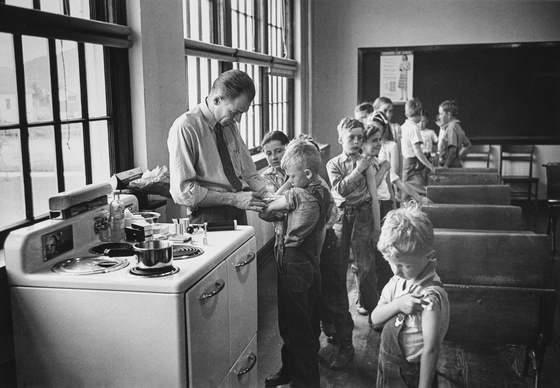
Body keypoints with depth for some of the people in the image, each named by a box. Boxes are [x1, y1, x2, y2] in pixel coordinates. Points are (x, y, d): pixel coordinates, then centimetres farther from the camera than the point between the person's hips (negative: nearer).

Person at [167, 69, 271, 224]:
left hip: (238, 215, 6)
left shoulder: (230, 125, 7)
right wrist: (234, 199, -18)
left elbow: (248, 171, 13)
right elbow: (182, 191, -16)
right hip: (207, 217, -6)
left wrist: (265, 194, -6)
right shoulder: (185, 127, -14)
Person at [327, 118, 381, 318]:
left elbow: (374, 196, -1)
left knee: (363, 261, 2)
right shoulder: (333, 164, 1)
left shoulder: (366, 163, -2)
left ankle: (367, 302, 20)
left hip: (362, 214, -1)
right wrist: (358, 170, -17)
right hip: (341, 214, 1)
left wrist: (376, 226, -2)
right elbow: (340, 189, -14)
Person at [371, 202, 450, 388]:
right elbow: (375, 318, -1)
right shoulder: (397, 281, -5)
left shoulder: (431, 296, -26)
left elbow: (431, 349, -24)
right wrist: (397, 304, -19)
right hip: (386, 362, 6)